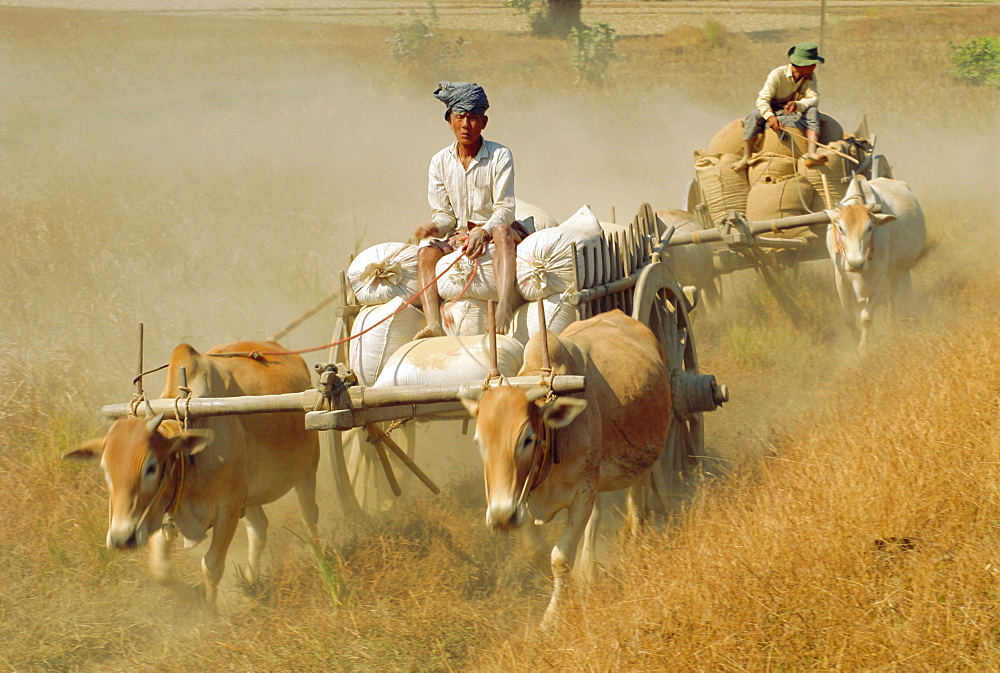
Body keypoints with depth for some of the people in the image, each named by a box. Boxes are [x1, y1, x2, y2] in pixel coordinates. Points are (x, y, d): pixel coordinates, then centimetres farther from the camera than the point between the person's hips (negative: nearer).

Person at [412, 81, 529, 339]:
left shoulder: (500, 156, -5)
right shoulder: (440, 162, 6)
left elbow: (504, 209, -11)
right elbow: (444, 214, 7)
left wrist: (482, 232, -30)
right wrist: (434, 227, -18)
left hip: (493, 229, -4)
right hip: (459, 234, 4)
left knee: (502, 231, -38)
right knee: (426, 251, -25)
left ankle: (505, 307, -58)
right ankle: (433, 324, -42)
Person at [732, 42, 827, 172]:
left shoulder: (810, 77, -4)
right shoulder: (777, 75, -16)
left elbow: (814, 100, -17)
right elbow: (762, 99, -21)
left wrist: (798, 105, -40)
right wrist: (770, 116, -41)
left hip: (795, 116, 3)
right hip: (774, 112, -3)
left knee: (813, 112, -26)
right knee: (754, 116, -32)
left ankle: (811, 153, -41)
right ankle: (746, 158, -30)